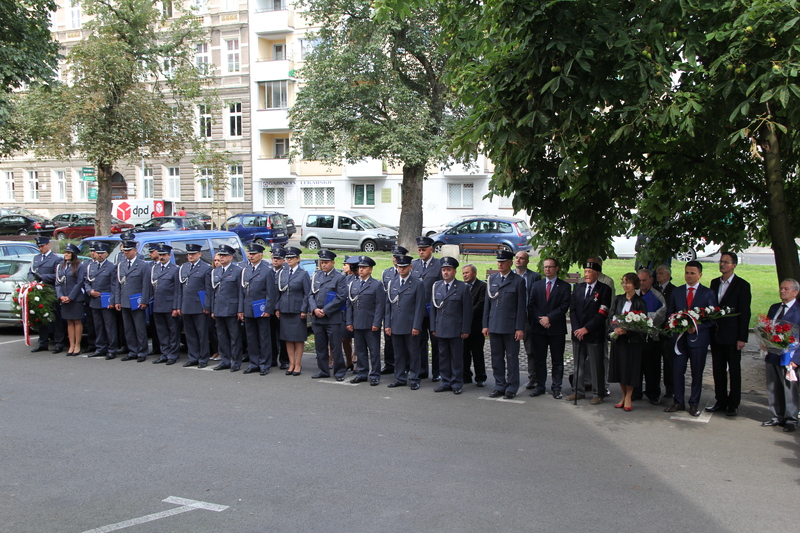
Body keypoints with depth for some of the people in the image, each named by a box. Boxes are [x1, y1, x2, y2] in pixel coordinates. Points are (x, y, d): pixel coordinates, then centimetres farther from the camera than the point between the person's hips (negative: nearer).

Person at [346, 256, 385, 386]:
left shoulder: (377, 285, -1)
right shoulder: (352, 284, 13)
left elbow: (380, 306, -6)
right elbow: (349, 304, 13)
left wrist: (376, 324, -13)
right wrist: (349, 322, 5)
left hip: (371, 325, -5)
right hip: (357, 324, 5)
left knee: (374, 351, 0)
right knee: (360, 350, 11)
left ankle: (374, 376, 7)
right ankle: (361, 374, 20)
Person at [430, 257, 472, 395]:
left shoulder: (463, 287, -2)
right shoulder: (436, 286, 10)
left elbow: (467, 310, -4)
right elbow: (433, 308, 12)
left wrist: (465, 330, -8)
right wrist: (433, 328, 8)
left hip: (456, 330, -4)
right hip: (440, 329, 4)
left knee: (457, 357, 1)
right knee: (443, 356, 8)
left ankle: (457, 383, 9)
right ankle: (446, 382, 17)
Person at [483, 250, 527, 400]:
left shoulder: (518, 281, -3)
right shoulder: (491, 279, 10)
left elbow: (521, 306, -4)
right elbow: (487, 303, 11)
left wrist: (520, 328, -9)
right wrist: (485, 325, 6)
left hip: (511, 327, -4)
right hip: (494, 326, 4)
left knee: (512, 358, 3)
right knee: (496, 358, 9)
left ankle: (511, 388, 11)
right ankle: (499, 386, 18)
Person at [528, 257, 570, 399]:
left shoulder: (564, 286, 2)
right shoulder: (536, 285, 12)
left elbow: (564, 306, -7)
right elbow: (531, 305, 5)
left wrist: (549, 318, -14)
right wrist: (540, 319, -10)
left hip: (557, 328, -2)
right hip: (538, 328, 3)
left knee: (557, 360, 3)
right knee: (539, 359, 6)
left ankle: (556, 387, 9)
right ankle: (540, 386, 14)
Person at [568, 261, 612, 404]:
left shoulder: (604, 289, -4)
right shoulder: (578, 288, 11)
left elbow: (602, 314, -11)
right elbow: (572, 310, 8)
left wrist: (586, 328, -14)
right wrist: (576, 329, -5)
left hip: (595, 334, -4)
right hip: (578, 332, 5)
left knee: (596, 365, 0)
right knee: (578, 364, 9)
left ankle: (598, 394, 9)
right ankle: (577, 391, 17)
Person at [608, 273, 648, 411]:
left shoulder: (639, 302, -4)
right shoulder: (618, 299, 9)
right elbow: (611, 317, 5)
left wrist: (626, 331, -20)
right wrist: (615, 328, -15)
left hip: (632, 339, -4)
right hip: (617, 338, 4)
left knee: (630, 368, -1)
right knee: (619, 367, 7)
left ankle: (628, 398, 9)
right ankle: (624, 396, 20)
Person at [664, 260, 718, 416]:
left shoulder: (708, 293, 2)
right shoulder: (676, 292, 9)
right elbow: (669, 313, 12)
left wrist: (697, 327, -15)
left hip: (698, 338, -2)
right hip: (679, 337, 2)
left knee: (697, 373, 5)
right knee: (677, 371, 3)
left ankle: (694, 404, 15)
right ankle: (679, 402, 15)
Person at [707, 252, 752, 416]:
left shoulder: (742, 285, -7)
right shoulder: (715, 283, 11)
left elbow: (744, 313, -9)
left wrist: (742, 338, -13)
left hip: (732, 335, -5)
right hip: (716, 335, 6)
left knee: (734, 370, 4)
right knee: (718, 370, 10)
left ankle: (733, 404, 11)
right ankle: (720, 401, 19)